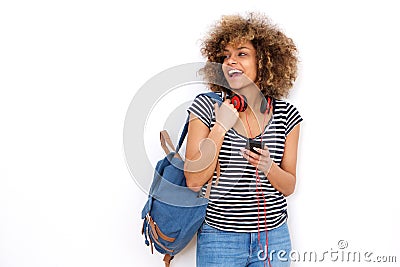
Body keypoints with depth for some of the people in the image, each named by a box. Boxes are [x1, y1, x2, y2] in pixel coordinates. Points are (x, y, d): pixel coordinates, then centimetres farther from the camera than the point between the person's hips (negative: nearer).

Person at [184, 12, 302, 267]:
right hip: (219, 236, -2)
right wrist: (220, 128, -17)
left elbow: (289, 187, 2)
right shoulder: (207, 107, -7)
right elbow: (194, 181, -11)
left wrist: (268, 167, -18)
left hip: (273, 237, 2)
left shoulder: (286, 114, -2)